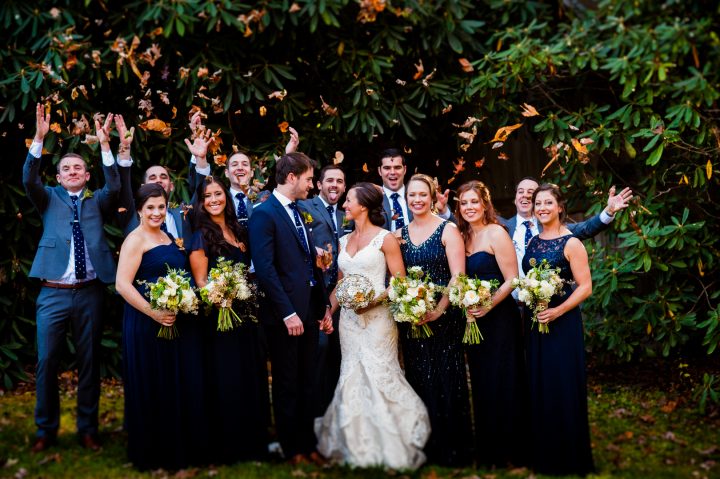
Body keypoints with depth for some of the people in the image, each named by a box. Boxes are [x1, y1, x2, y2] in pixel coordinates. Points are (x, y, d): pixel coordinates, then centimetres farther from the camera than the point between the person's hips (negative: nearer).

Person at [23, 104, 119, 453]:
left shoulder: (97, 202, 11)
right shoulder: (49, 198, 10)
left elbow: (115, 187, -9)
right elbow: (29, 180, -9)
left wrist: (105, 145, -18)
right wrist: (39, 138, -21)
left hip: (89, 293, 1)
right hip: (53, 293, -1)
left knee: (89, 362, 6)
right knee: (46, 361, -2)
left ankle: (87, 429, 17)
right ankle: (46, 430, 11)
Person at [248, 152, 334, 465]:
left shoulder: (299, 213, 14)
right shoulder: (264, 214, -12)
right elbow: (265, 269, -18)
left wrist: (324, 307, 12)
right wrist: (288, 313, -19)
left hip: (310, 312, 7)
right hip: (284, 315, -7)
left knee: (307, 384, 14)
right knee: (287, 386, 6)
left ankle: (307, 444, 25)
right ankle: (291, 450, 18)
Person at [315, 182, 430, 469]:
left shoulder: (385, 238, -5)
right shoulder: (344, 241, 13)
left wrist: (375, 298, -18)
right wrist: (329, 311, 9)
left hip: (376, 316, -6)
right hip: (349, 318, 6)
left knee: (380, 377, -6)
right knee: (353, 378, 6)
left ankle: (391, 447, 6)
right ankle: (360, 447, 16)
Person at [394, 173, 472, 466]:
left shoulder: (447, 230, -5)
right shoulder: (400, 235, 9)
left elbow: (458, 276, -12)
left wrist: (439, 310, -18)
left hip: (443, 318, -4)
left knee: (445, 382, 0)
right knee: (418, 381, 9)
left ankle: (451, 449, 11)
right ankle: (423, 446, 19)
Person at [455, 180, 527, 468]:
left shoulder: (496, 233, -10)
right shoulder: (463, 237, 9)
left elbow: (512, 280, -14)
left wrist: (489, 305, -22)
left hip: (499, 319, -7)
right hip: (473, 321, 7)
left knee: (501, 386, 0)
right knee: (481, 386, 13)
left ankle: (509, 454, 12)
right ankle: (486, 452, 24)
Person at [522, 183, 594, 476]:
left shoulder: (571, 243, -9)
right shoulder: (532, 243, 10)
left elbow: (585, 287, -13)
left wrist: (558, 311, -23)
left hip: (562, 323, -6)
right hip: (534, 322, 6)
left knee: (563, 387, -2)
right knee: (538, 386, 11)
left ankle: (569, 457, 11)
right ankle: (543, 454, 23)